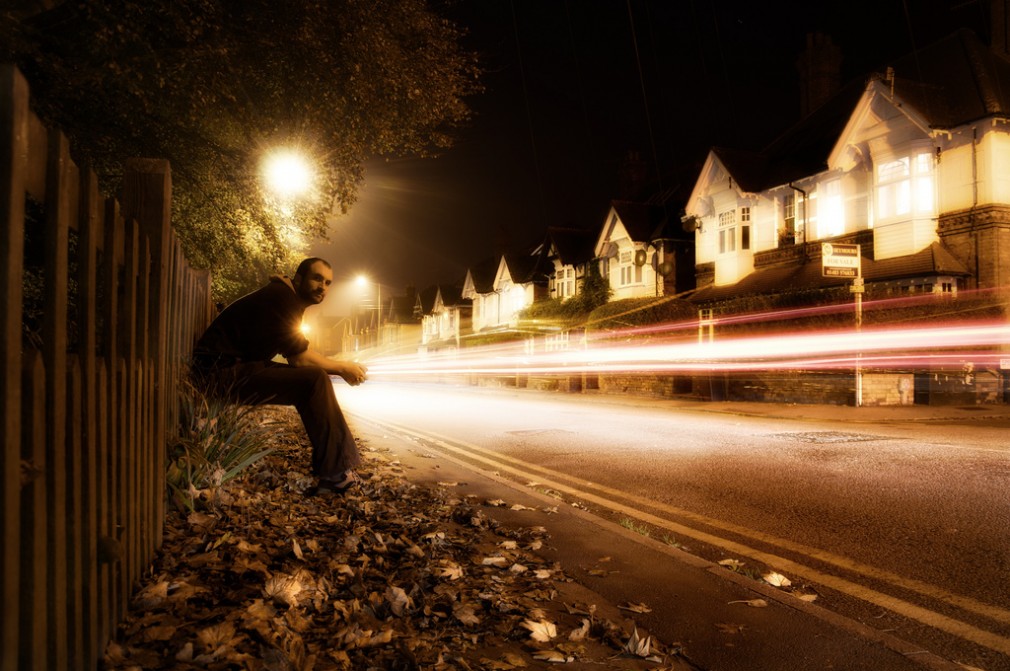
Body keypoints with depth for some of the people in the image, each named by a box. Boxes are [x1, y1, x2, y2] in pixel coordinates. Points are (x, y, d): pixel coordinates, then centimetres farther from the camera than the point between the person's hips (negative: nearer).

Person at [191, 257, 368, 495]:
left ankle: (333, 469, 4)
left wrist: (342, 367, 4)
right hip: (223, 371, -10)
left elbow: (296, 357, 13)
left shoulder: (288, 298, 15)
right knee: (314, 381, -21)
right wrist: (343, 368, -5)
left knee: (314, 379, 6)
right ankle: (333, 473, -15)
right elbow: (301, 358, -17)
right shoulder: (281, 297, -15)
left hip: (240, 366, 10)